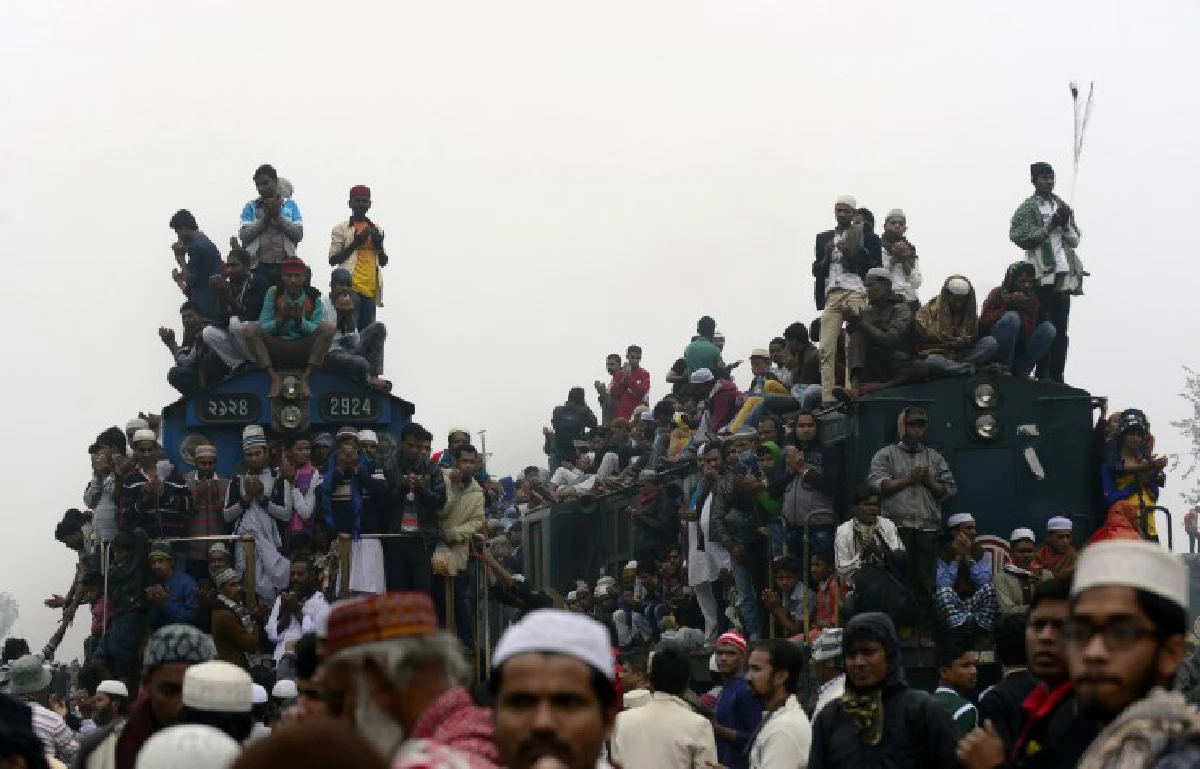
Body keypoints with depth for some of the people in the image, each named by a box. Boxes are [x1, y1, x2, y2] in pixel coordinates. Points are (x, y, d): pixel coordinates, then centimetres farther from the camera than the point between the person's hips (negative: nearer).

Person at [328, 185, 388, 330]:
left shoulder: (377, 230, 18)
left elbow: (383, 262, 19)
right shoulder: (341, 229, 4)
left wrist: (379, 244, 0)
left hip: (371, 289, 4)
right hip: (350, 287, -4)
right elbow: (332, 260, -2)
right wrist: (355, 243, -10)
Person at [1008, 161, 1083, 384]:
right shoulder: (1028, 208, 1)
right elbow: (1018, 237, -10)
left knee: (1061, 330, 4)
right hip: (1042, 274, -6)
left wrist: (1065, 225, -3)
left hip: (1065, 274, 6)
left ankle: (1057, 377, 6)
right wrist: (1049, 227, -12)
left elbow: (1075, 240, 17)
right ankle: (1043, 377, -8)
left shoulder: (1062, 207, 19)